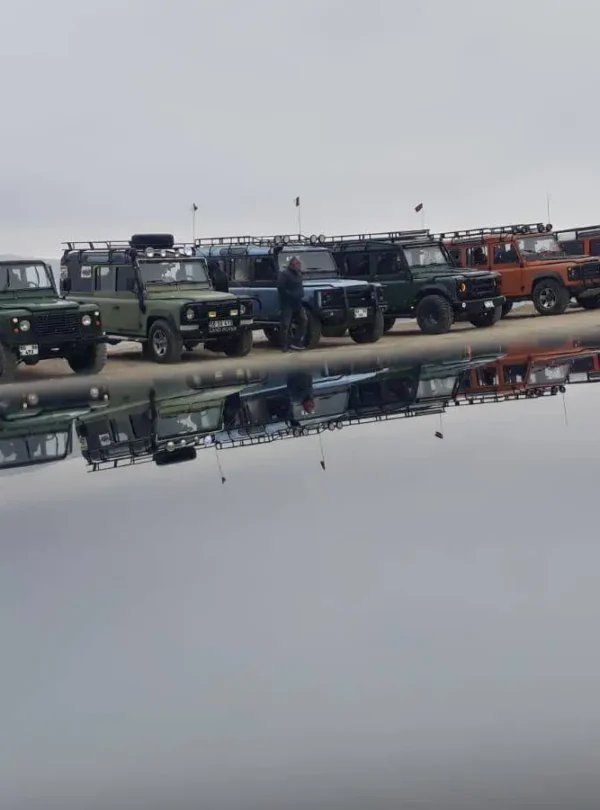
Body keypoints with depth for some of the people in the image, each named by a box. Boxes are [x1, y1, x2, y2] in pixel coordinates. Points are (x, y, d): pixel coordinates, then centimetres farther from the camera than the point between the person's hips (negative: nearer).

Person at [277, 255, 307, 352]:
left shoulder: (298, 274, 14)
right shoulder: (284, 274, -12)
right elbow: (281, 288, -18)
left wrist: (301, 295, 8)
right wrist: (292, 295, -18)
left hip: (297, 303, 8)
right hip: (287, 304, -8)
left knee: (303, 320, 1)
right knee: (286, 325, -5)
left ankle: (297, 342, 6)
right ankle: (285, 345, 1)